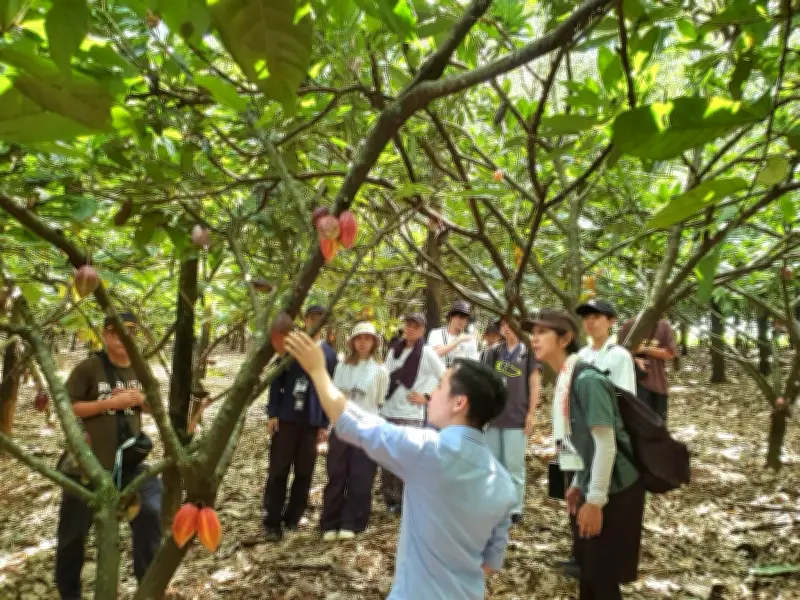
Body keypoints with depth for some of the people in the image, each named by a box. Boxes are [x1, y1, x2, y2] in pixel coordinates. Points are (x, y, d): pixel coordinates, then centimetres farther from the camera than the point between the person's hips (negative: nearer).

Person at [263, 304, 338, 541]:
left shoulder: (329, 354, 6)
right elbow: (277, 380, 2)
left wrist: (325, 424, 1)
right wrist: (272, 413, -5)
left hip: (312, 422, 1)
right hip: (286, 418, -1)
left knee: (304, 472, 6)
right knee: (278, 470, 1)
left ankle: (293, 517, 19)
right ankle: (273, 521, 9)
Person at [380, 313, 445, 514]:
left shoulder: (427, 353, -5)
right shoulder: (394, 350, 10)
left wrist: (427, 397, -5)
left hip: (410, 416, -5)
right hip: (387, 413, 5)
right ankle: (391, 500, 22)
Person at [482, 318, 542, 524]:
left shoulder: (529, 352, -1)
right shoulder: (493, 352, 10)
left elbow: (535, 384, -2)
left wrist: (531, 414, -7)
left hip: (517, 417, -4)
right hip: (492, 416, 4)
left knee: (514, 465, 0)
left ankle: (515, 508, 12)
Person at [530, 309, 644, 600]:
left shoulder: (586, 379, -23)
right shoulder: (565, 379, 5)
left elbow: (606, 444, -24)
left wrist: (595, 501, -20)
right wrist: (578, 485, 16)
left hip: (614, 491, -8)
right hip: (592, 487, 8)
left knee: (602, 576, 6)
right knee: (587, 567, 20)